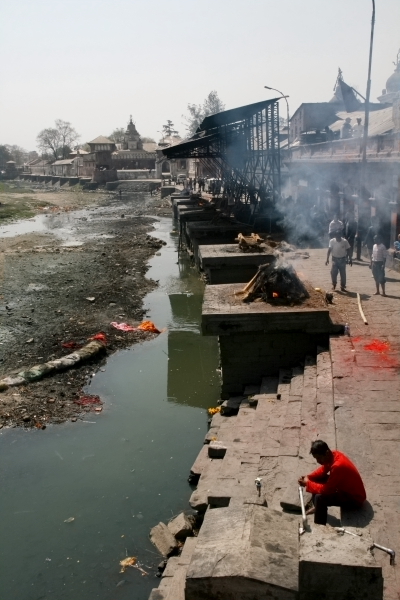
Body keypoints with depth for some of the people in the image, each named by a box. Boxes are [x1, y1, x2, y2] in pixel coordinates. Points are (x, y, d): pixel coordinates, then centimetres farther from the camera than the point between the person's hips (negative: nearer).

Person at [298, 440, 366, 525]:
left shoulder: (338, 466, -36)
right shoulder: (333, 455, -8)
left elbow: (325, 490, -29)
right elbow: (323, 470, 10)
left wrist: (308, 483, -16)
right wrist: (309, 477, -5)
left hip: (355, 498, -10)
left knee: (320, 498, -27)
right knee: (317, 480, 9)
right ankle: (318, 508, 27)